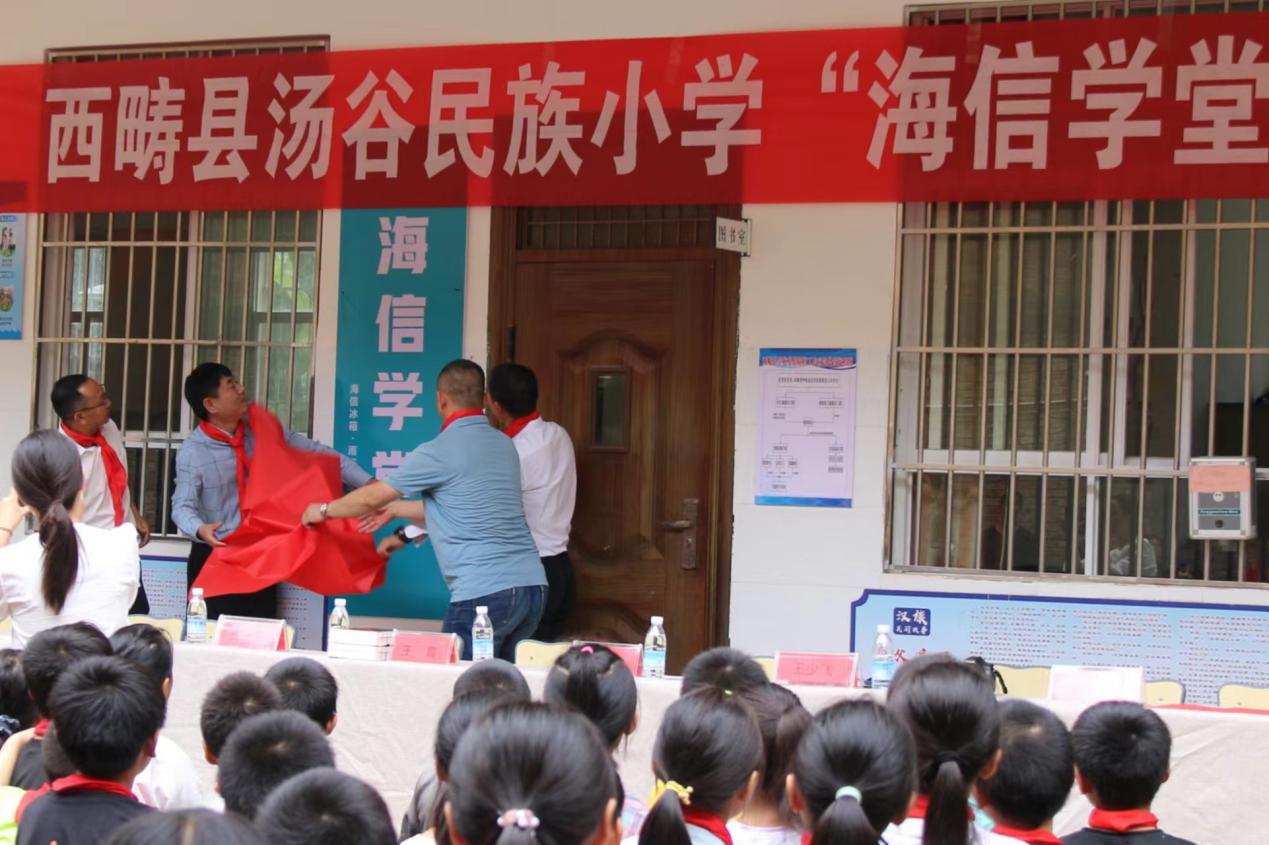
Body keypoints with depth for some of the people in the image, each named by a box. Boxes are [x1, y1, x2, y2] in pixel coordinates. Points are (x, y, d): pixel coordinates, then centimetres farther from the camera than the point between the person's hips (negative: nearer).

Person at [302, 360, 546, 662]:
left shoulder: (439, 452, -6)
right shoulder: (504, 445, 15)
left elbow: (373, 496, 6)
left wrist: (324, 510, 24)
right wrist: (394, 510, 40)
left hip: (484, 593, -7)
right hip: (532, 584, 7)